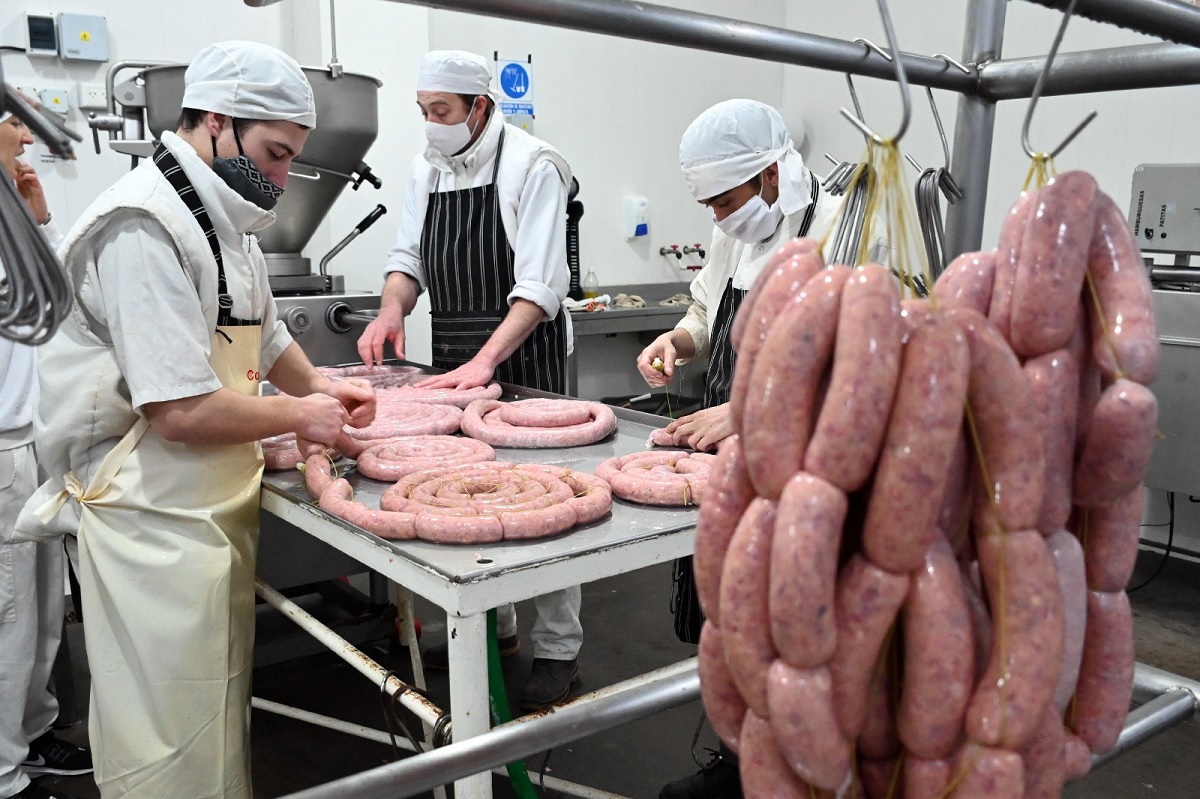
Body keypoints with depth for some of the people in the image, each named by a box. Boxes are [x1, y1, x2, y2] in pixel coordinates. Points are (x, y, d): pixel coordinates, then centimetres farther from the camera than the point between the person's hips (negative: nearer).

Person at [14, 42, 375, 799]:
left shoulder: (224, 218, 11)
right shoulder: (143, 228, -21)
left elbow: (263, 332, 25)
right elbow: (182, 411, -27)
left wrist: (320, 385, 7)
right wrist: (298, 415, -13)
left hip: (219, 506, 9)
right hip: (156, 518, -9)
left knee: (223, 718, 22)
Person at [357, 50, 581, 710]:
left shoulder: (531, 166, -12)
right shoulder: (428, 168, 11)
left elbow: (540, 284, -19)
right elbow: (410, 256, 15)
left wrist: (485, 361, -28)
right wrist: (393, 307, -7)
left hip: (524, 352, -7)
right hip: (454, 357, 7)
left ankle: (558, 650, 9)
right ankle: (492, 626, 31)